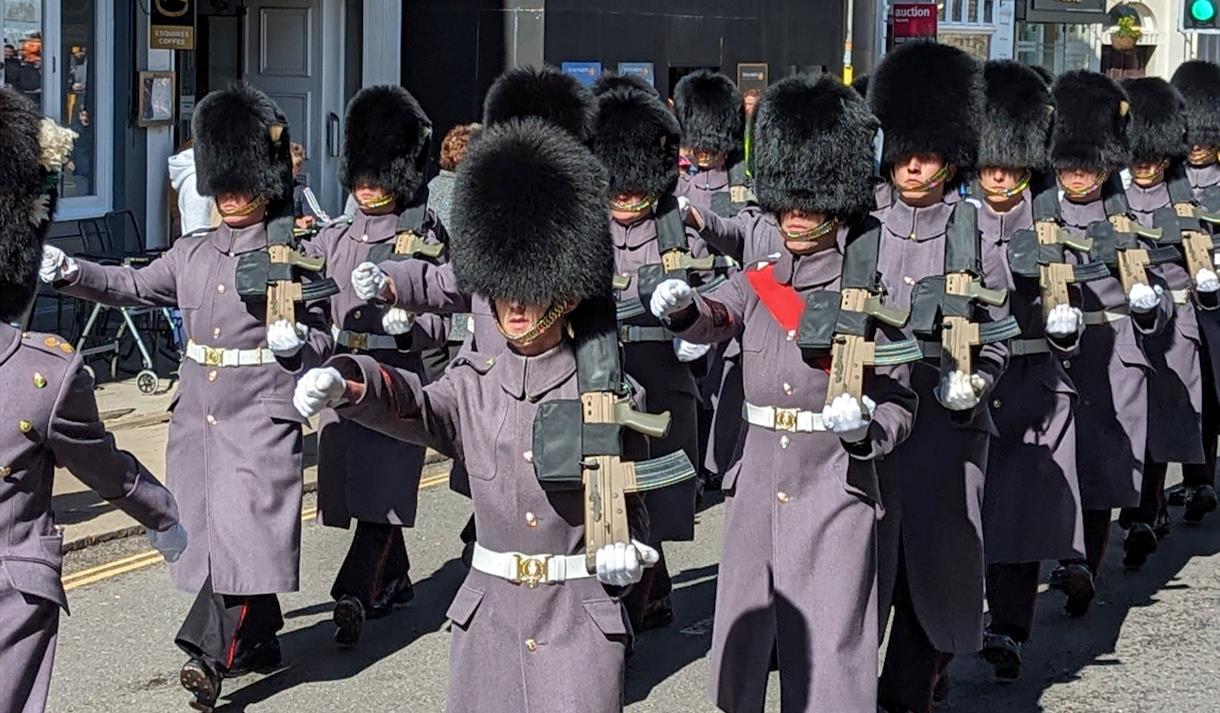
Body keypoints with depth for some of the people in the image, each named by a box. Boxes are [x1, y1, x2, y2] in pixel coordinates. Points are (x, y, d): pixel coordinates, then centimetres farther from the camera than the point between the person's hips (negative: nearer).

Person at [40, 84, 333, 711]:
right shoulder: (193, 254, 10)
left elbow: (323, 340, -1)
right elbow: (132, 285, 7)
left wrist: (295, 341, -24)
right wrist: (69, 272, -9)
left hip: (260, 419, -6)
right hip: (198, 417, 6)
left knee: (243, 531, -12)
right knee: (211, 533, 11)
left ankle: (209, 655, -16)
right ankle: (260, 641, 25)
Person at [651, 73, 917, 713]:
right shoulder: (757, 283, 6)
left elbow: (899, 405, -3)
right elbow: (715, 318, -14)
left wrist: (865, 427, -24)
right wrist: (682, 306, -36)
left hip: (835, 494, -5)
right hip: (757, 488, 5)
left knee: (829, 654, -6)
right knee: (741, 644, 13)